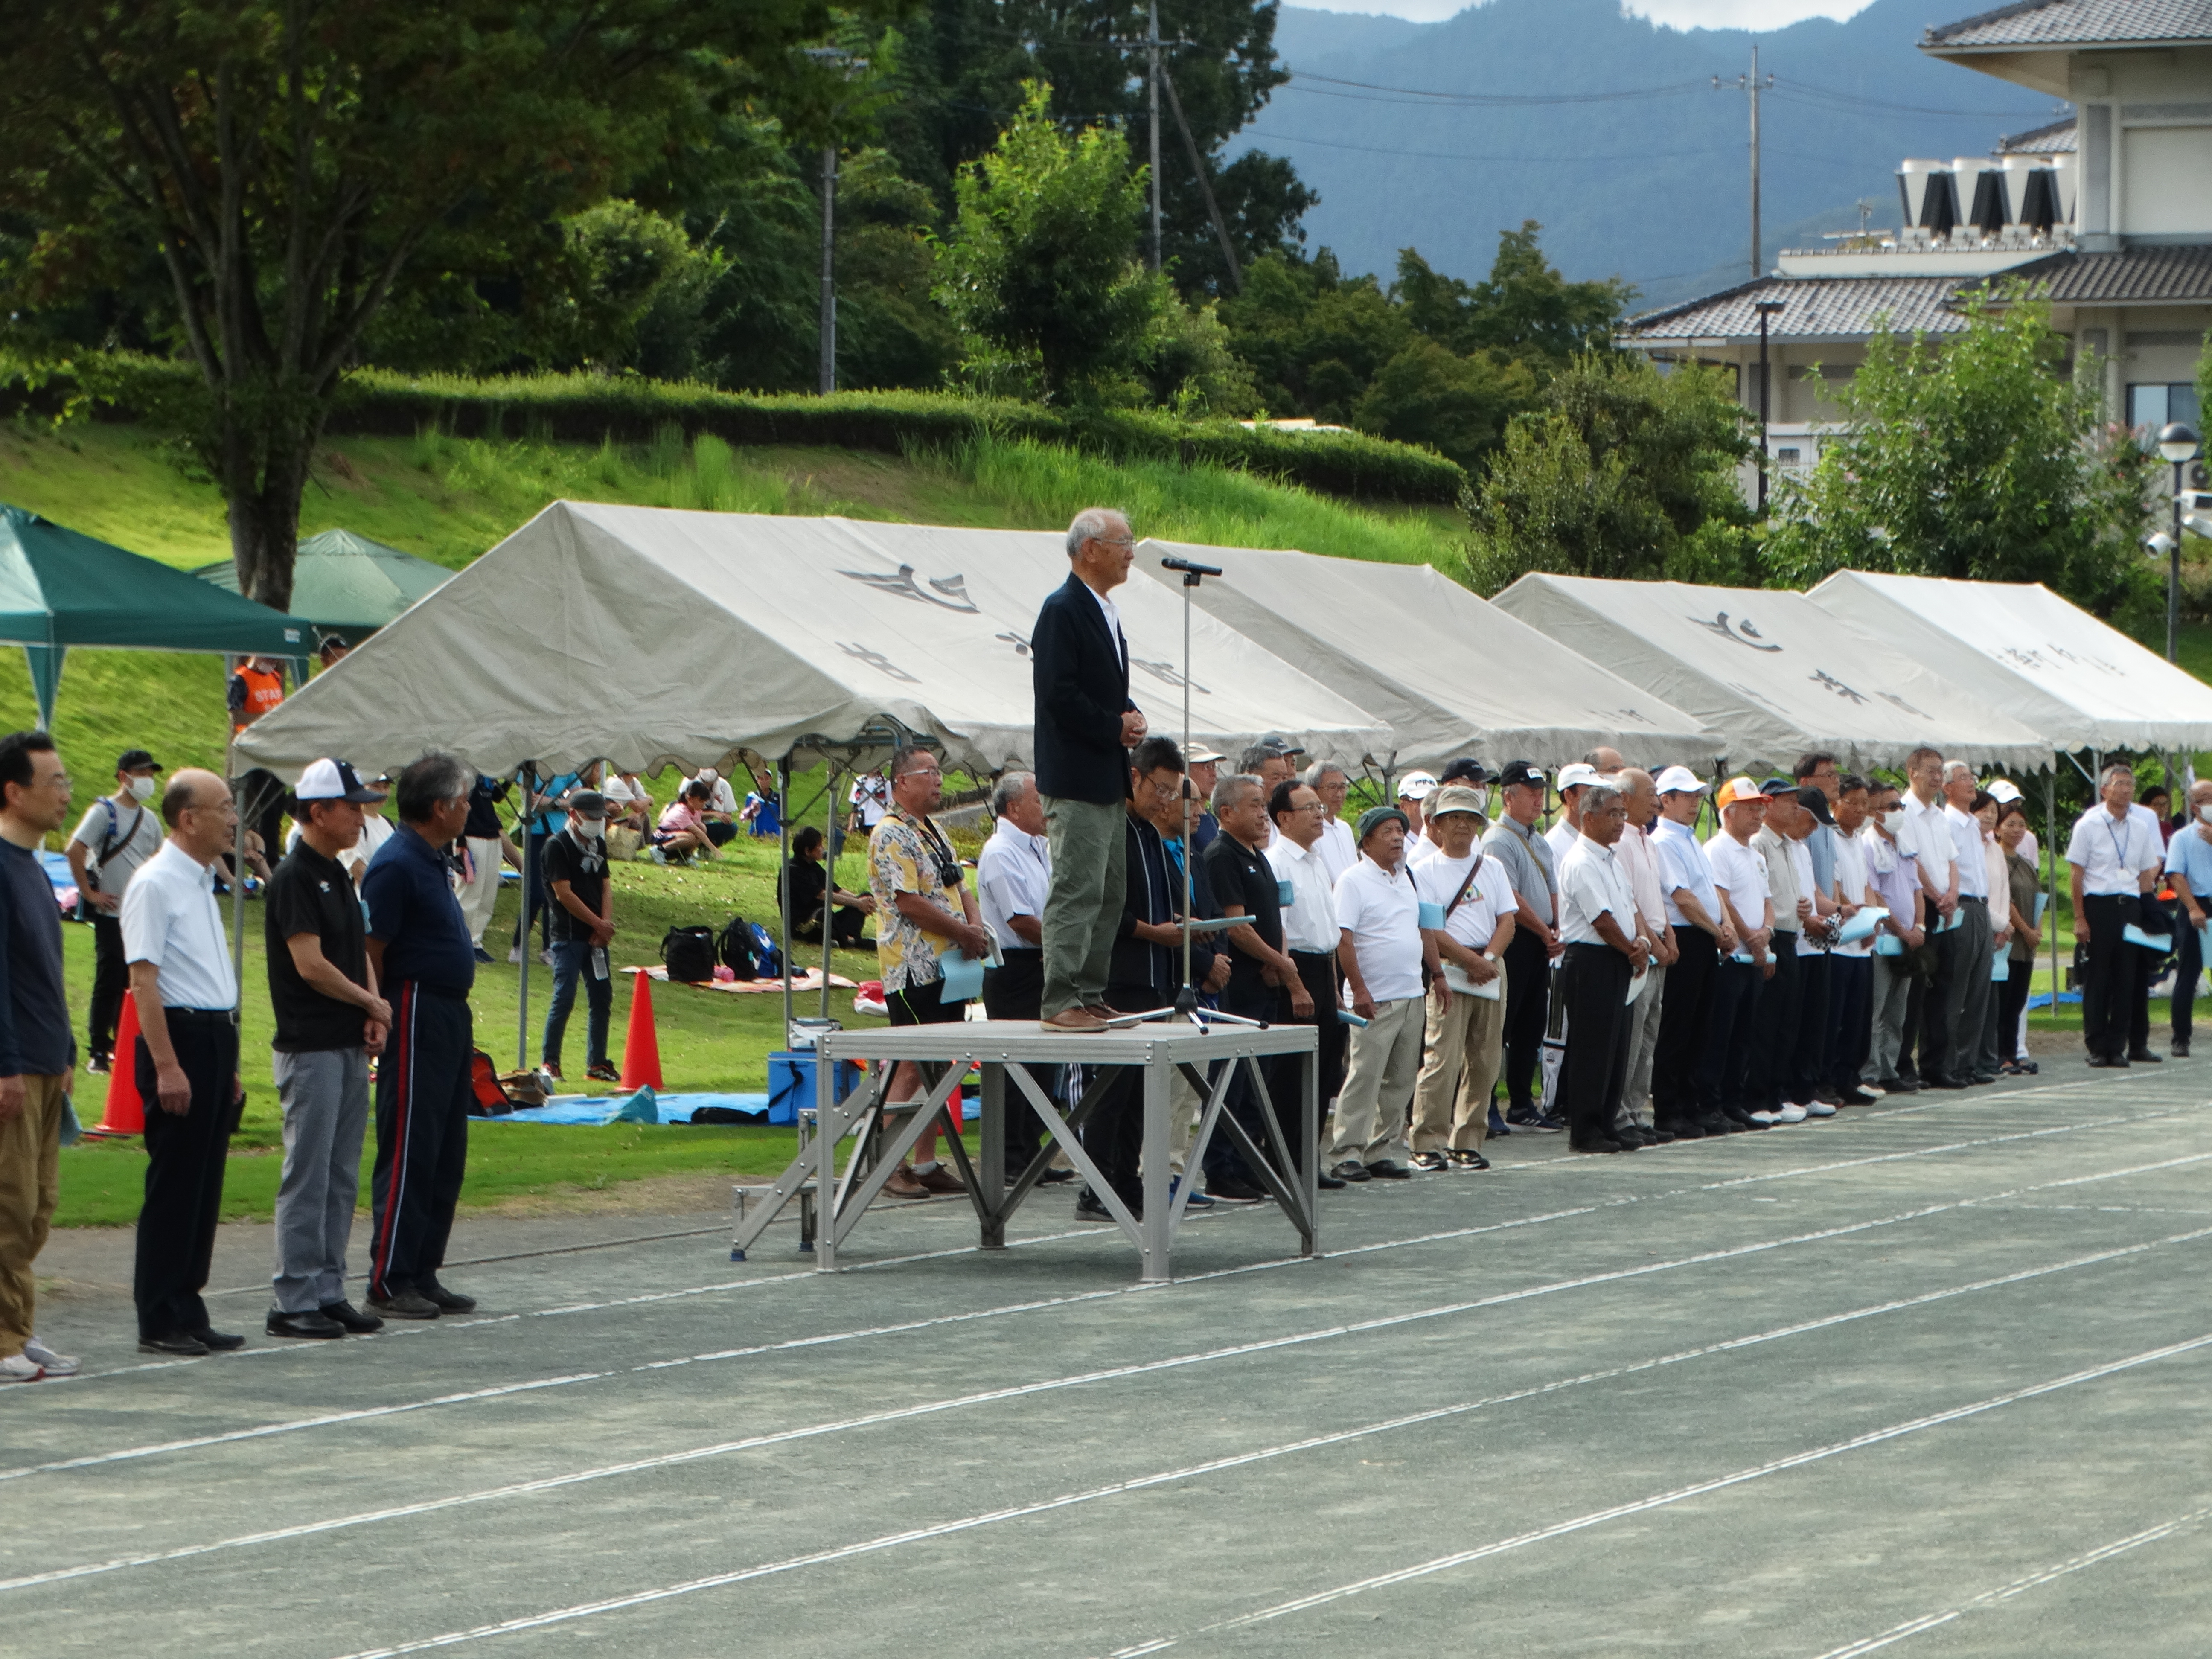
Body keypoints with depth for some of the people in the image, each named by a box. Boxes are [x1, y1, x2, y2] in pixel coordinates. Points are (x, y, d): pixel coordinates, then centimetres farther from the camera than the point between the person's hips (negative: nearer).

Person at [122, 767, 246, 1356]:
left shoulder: (202, 882, 17)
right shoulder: (155, 885, -12)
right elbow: (144, 980, -17)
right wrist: (166, 1066, -22)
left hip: (215, 1038, 9)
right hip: (179, 1037, -9)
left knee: (205, 1186, 10)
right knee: (173, 1187, -6)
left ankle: (187, 1313, 16)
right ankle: (160, 1323, -2)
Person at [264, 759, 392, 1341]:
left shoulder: (339, 876, 16)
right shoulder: (294, 877, -13)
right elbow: (311, 965, -17)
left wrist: (374, 1015, 3)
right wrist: (373, 1005, -6)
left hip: (351, 1047, 9)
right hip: (310, 1048, -9)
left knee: (342, 1179, 10)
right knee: (307, 1177, -7)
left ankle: (328, 1292, 15)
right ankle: (293, 1302, -4)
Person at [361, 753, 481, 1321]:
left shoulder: (430, 862, 16)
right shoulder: (397, 865, -15)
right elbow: (371, 953, -17)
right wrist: (382, 1018, -16)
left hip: (450, 1018, 10)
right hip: (417, 1014, -10)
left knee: (445, 1156, 12)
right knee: (408, 1154, -7)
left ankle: (424, 1274, 17)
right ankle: (389, 1282, -4)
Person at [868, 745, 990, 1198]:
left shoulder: (934, 833, 18)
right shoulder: (892, 835, -12)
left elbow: (959, 887, 22)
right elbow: (909, 902, -19)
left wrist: (975, 926, 1)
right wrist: (964, 934, -11)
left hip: (949, 966, 9)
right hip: (914, 969, -9)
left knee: (938, 1065, 9)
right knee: (911, 1067, -10)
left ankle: (927, 1164, 13)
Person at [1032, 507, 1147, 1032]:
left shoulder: (1103, 612, 18)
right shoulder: (1063, 611, -13)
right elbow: (1059, 694, -20)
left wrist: (1131, 716, 6)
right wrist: (1115, 728, -14)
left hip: (1108, 779, 10)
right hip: (1076, 780, -10)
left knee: (1109, 893, 12)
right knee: (1077, 890, -11)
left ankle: (1091, 994, 17)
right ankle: (1061, 1003, -10)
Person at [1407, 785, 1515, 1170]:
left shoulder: (1491, 868, 15)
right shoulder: (1426, 870, 0)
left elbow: (1507, 920, 9)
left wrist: (1489, 958, -9)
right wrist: (1470, 960, -14)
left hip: (1491, 969, 5)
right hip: (1448, 969, -5)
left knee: (1484, 1062, 4)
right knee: (1442, 1057, -12)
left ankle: (1467, 1143, 10)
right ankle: (1428, 1144, -11)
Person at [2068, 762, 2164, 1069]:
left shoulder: (2141, 828, 12)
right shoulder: (2088, 825, -1)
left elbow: (2146, 874, 16)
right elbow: (2075, 874, -3)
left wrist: (2148, 915, 7)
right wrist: (2080, 918, -9)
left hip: (2130, 906, 4)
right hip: (2098, 905, -4)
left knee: (2126, 979, 3)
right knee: (2097, 980, -2)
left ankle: (2117, 1047, 8)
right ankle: (2097, 1048, 4)